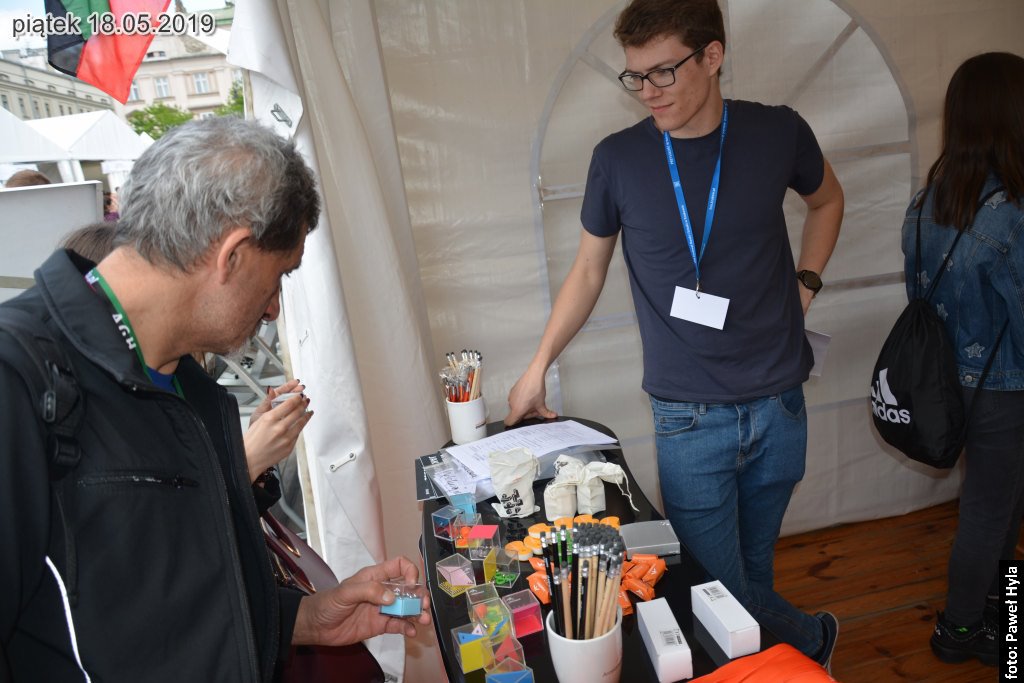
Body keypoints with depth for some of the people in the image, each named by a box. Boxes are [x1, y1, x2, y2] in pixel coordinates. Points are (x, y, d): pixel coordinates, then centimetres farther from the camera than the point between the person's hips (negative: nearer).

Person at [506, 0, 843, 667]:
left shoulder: (777, 132, -2)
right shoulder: (619, 158, -5)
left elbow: (827, 199, 20)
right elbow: (588, 271, 6)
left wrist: (806, 281, 7)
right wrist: (538, 367, 6)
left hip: (779, 403, 2)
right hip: (689, 416, -1)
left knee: (754, 566, 16)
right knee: (717, 589, 3)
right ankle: (811, 637, 30)